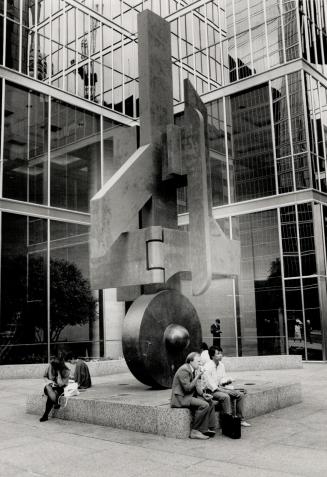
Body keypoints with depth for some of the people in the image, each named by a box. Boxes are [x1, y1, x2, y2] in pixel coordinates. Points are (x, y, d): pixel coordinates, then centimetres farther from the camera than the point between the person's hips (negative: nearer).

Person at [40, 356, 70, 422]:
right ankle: (56, 403, -31)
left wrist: (58, 372, -29)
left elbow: (60, 384, -25)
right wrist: (48, 381, -13)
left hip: (60, 388, -4)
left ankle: (45, 415, -23)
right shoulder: (50, 366, -9)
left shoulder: (66, 371, -19)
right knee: (47, 387, -34)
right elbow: (45, 376, 9)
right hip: (51, 387, 4)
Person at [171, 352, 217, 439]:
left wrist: (203, 394, 0)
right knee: (204, 405, -24)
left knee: (210, 401, -1)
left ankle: (210, 429, 0)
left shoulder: (193, 370, 11)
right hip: (180, 398, -10)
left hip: (189, 395, 10)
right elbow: (188, 388, -24)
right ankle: (195, 432, -16)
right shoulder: (184, 370, -20)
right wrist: (197, 376, -19)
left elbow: (195, 386, 17)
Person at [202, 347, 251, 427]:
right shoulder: (207, 367, -16)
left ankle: (240, 419, 0)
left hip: (220, 388, 8)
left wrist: (227, 380, -5)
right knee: (225, 396, -35)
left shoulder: (221, 365, 8)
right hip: (211, 391, -8)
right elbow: (209, 384, -20)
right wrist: (221, 390, -23)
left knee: (240, 394, -6)